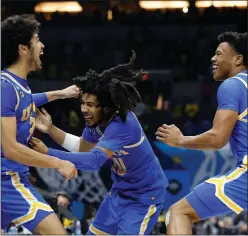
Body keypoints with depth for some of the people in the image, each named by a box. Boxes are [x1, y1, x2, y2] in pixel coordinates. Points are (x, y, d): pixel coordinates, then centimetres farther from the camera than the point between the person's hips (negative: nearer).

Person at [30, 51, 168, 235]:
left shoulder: (122, 125, -33)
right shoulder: (97, 120, -7)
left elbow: (94, 161, -44)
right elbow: (82, 147, 12)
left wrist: (48, 153, -44)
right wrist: (51, 129, -2)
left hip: (145, 195, -9)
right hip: (122, 191, 9)